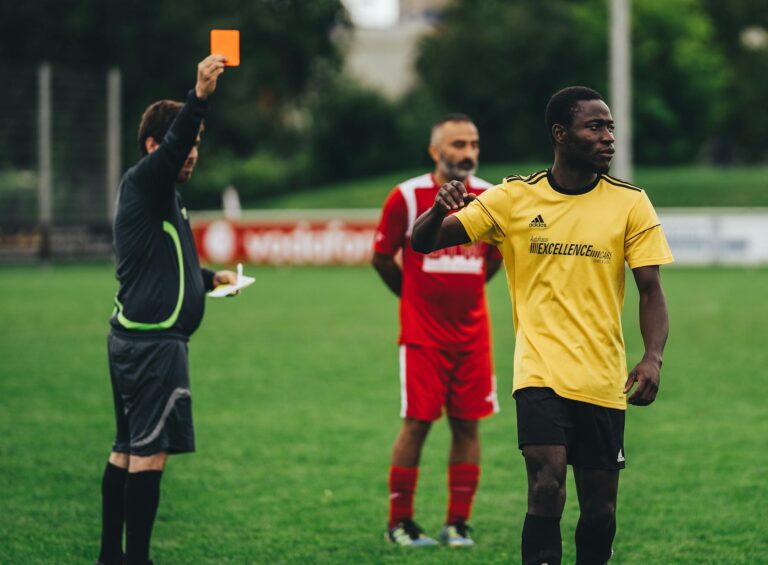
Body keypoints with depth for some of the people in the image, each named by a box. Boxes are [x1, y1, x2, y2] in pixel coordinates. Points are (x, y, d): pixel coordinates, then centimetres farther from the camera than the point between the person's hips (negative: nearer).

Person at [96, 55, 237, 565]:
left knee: (128, 448, 11)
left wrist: (209, 277, 21)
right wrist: (200, 97, -45)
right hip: (153, 340, -10)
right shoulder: (144, 183, -9)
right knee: (150, 451, -10)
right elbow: (170, 147, -31)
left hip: (135, 336, 10)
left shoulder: (163, 196, 20)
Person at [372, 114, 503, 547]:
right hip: (422, 333, -3)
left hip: (472, 331, 3)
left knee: (467, 425, 3)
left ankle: (458, 523, 12)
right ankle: (400, 522, 8)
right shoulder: (407, 198, -8)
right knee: (417, 423, -3)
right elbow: (382, 258, 3)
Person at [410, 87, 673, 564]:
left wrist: (653, 358, -17)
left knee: (600, 505, 6)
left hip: (604, 381, 2)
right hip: (541, 373, -2)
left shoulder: (630, 203, 1)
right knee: (547, 487, -20)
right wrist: (440, 209, -21)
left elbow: (651, 290, 0)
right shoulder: (514, 197, 0)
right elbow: (424, 242, 2)